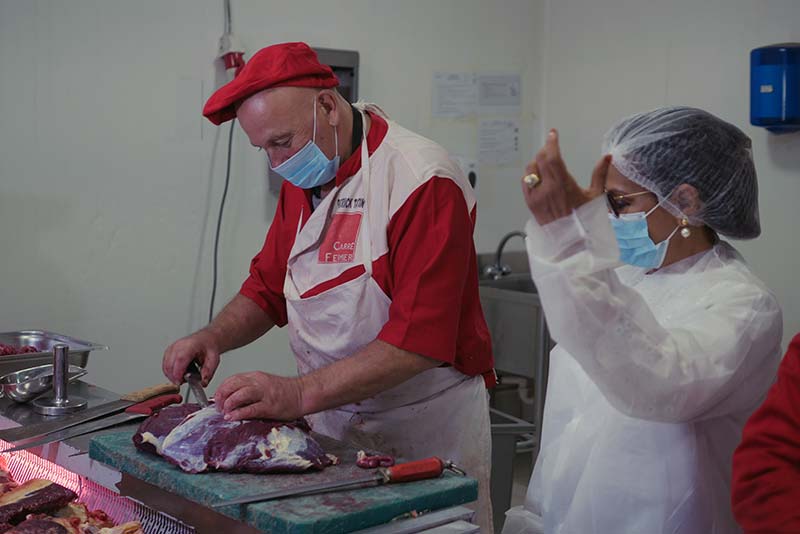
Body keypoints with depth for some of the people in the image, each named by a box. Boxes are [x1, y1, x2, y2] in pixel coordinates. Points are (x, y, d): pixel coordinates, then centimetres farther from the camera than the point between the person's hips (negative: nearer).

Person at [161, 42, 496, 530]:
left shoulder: (423, 181, -19)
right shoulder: (303, 179, 6)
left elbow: (419, 340, -25)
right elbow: (267, 288, 15)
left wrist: (301, 394, -30)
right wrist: (214, 338, -4)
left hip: (427, 429, -6)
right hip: (331, 420, 6)